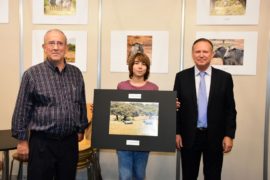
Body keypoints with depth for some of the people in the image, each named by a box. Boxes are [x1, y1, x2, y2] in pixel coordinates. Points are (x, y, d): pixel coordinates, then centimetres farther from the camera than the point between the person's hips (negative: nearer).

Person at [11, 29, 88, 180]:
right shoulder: (32, 74, -7)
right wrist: (22, 140, -6)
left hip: (70, 141, 4)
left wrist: (81, 129, 14)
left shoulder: (76, 73, 5)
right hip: (42, 143, -4)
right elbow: (22, 110, -6)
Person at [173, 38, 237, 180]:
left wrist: (229, 135, -4)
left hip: (215, 137, 0)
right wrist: (176, 133, -3)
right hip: (189, 136, 0)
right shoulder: (181, 77, 0)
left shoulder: (224, 77, -1)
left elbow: (230, 109, 1)